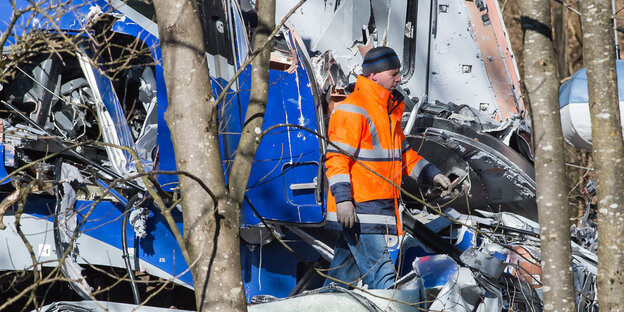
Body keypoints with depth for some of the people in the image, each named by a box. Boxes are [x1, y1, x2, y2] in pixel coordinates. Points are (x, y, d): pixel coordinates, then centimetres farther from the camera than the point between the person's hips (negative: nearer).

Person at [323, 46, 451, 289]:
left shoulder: (388, 109, 20)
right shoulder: (353, 110, -12)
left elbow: (402, 153, 29)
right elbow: (336, 157, -17)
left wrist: (431, 174, 18)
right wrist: (343, 198, -25)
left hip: (379, 205, 10)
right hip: (357, 208, -10)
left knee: (345, 273, 13)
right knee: (381, 274, -13)